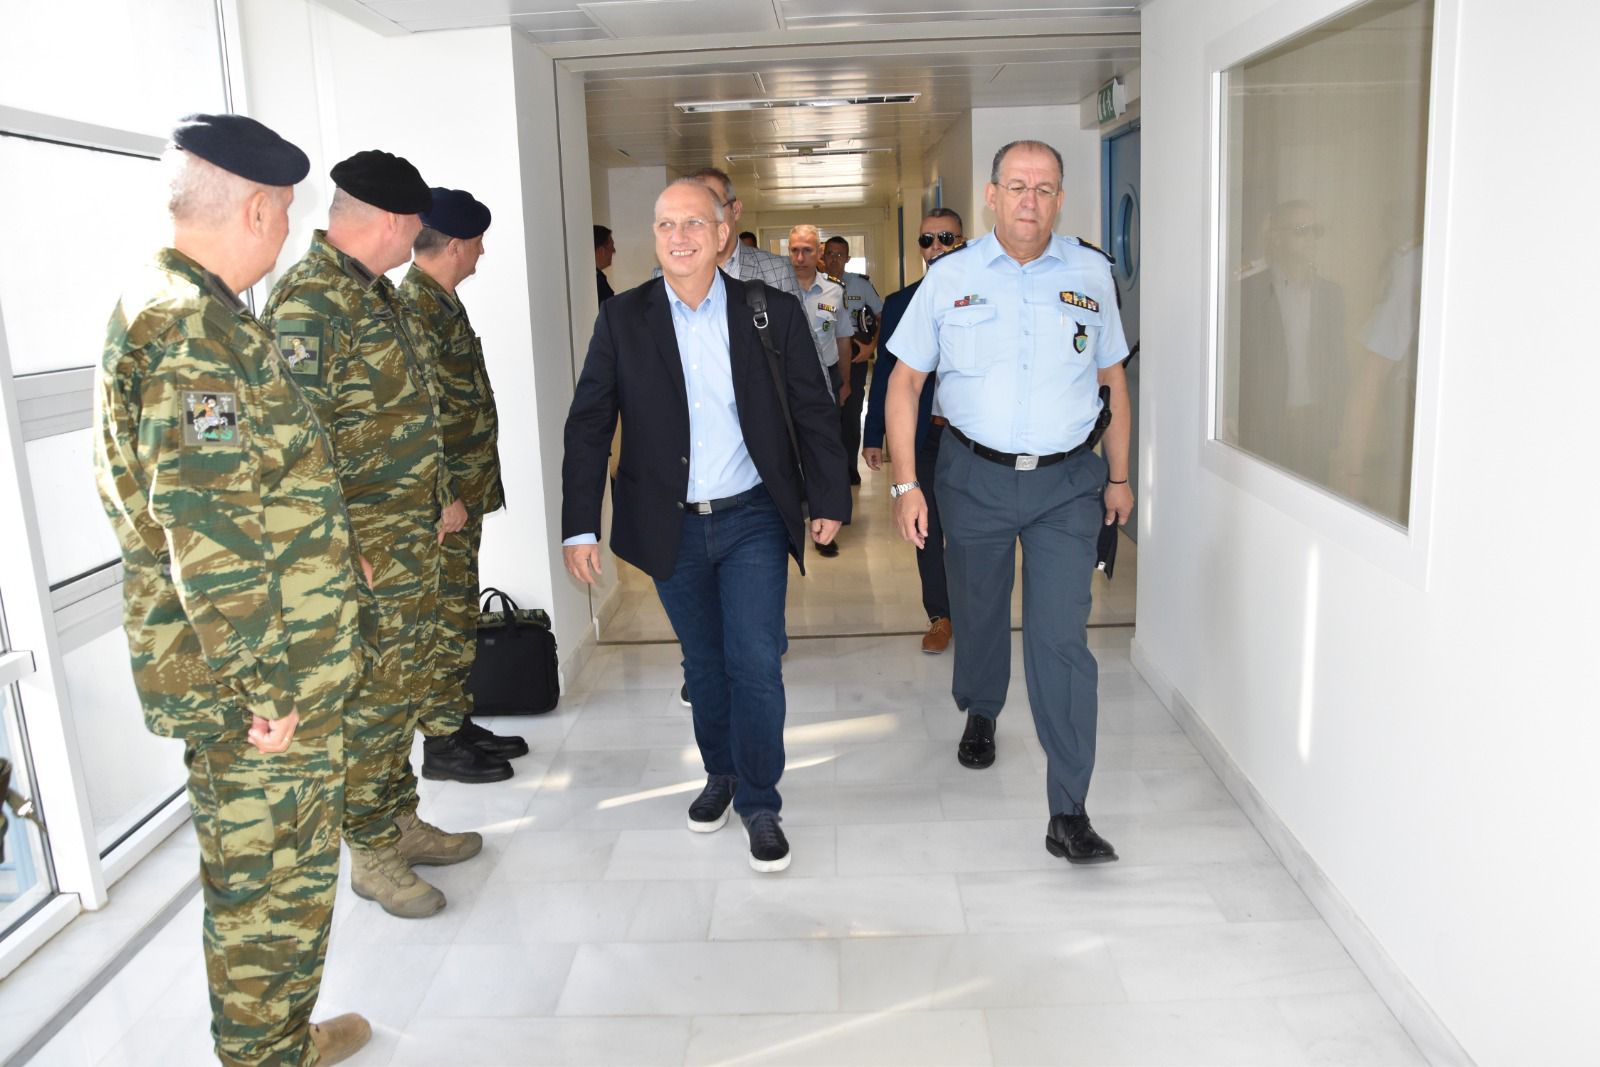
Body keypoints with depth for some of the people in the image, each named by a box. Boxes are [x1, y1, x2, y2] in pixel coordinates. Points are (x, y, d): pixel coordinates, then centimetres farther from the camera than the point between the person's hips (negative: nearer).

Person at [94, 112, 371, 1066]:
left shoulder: (165, 309, 13)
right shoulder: (195, 328, -21)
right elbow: (208, 530, -26)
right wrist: (265, 685, -21)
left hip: (268, 664, 11)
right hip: (257, 674, -11)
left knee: (257, 870, 22)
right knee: (273, 880, 5)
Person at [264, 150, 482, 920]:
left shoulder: (375, 289, 12)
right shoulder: (308, 301, -19)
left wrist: (439, 497, 21)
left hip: (414, 538, 9)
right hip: (362, 548, -9)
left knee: (401, 686, 18)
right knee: (370, 700, 3)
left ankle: (397, 820, 34)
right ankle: (371, 854, 19)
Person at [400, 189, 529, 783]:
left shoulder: (440, 303, 15)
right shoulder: (416, 307, -17)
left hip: (466, 498, 10)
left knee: (460, 617, 17)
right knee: (446, 622, 0)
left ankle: (459, 723, 29)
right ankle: (441, 744, 12)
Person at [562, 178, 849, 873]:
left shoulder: (772, 313, -2)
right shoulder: (623, 321, -1)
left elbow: (814, 413, 3)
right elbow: (588, 427, -2)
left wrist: (829, 499, 1)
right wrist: (579, 527, -7)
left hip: (754, 520, -1)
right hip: (671, 528, 1)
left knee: (755, 664, -6)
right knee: (704, 664, 15)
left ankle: (759, 802, 13)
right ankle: (721, 775, 38)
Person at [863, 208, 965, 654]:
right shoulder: (899, 304, 7)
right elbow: (884, 374, 8)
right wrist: (873, 437, 6)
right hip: (922, 435, 2)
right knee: (928, 530, 7)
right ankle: (940, 616, 20)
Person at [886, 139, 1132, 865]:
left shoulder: (1090, 273, 4)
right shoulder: (949, 277, 0)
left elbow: (1111, 378, 13)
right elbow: (905, 381, 1)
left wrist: (1118, 476, 13)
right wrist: (905, 484, -6)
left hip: (1068, 481, 0)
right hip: (975, 474, 1)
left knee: (1061, 638, -7)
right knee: (977, 614, 17)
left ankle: (1069, 815, 0)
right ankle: (980, 716, 49)